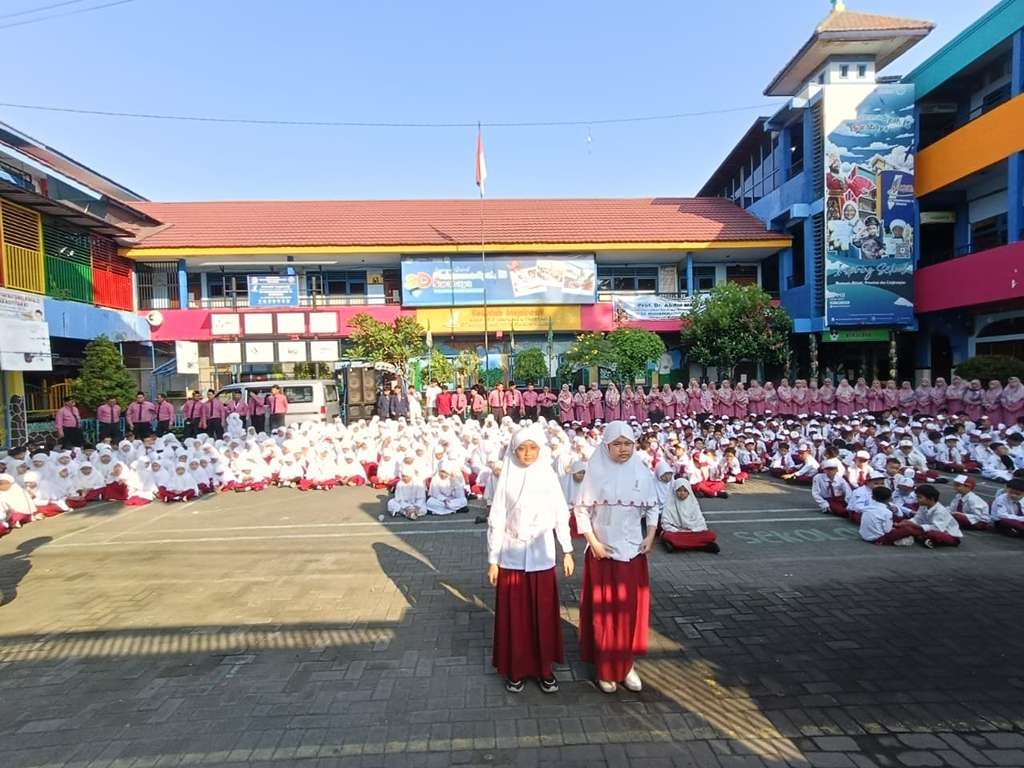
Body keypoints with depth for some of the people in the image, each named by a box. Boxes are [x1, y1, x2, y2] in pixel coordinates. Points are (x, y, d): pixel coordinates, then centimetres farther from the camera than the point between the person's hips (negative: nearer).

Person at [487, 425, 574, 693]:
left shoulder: (548, 476, -3)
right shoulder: (507, 477, -5)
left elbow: (561, 515, 3)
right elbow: (496, 520, -2)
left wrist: (567, 551, 2)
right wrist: (492, 560, -3)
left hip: (541, 556, 1)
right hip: (511, 557, 0)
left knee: (543, 614, 9)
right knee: (513, 615, 8)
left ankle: (544, 669, 25)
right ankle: (515, 669, 24)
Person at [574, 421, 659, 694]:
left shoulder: (642, 472, -2)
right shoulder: (596, 472, -10)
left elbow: (653, 508, 7)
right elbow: (582, 509, -6)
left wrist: (650, 537, -2)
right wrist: (593, 542, -11)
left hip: (633, 549, 3)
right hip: (602, 550, -2)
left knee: (631, 608, 10)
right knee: (604, 609, 6)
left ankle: (626, 664, 27)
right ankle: (605, 668, 21)